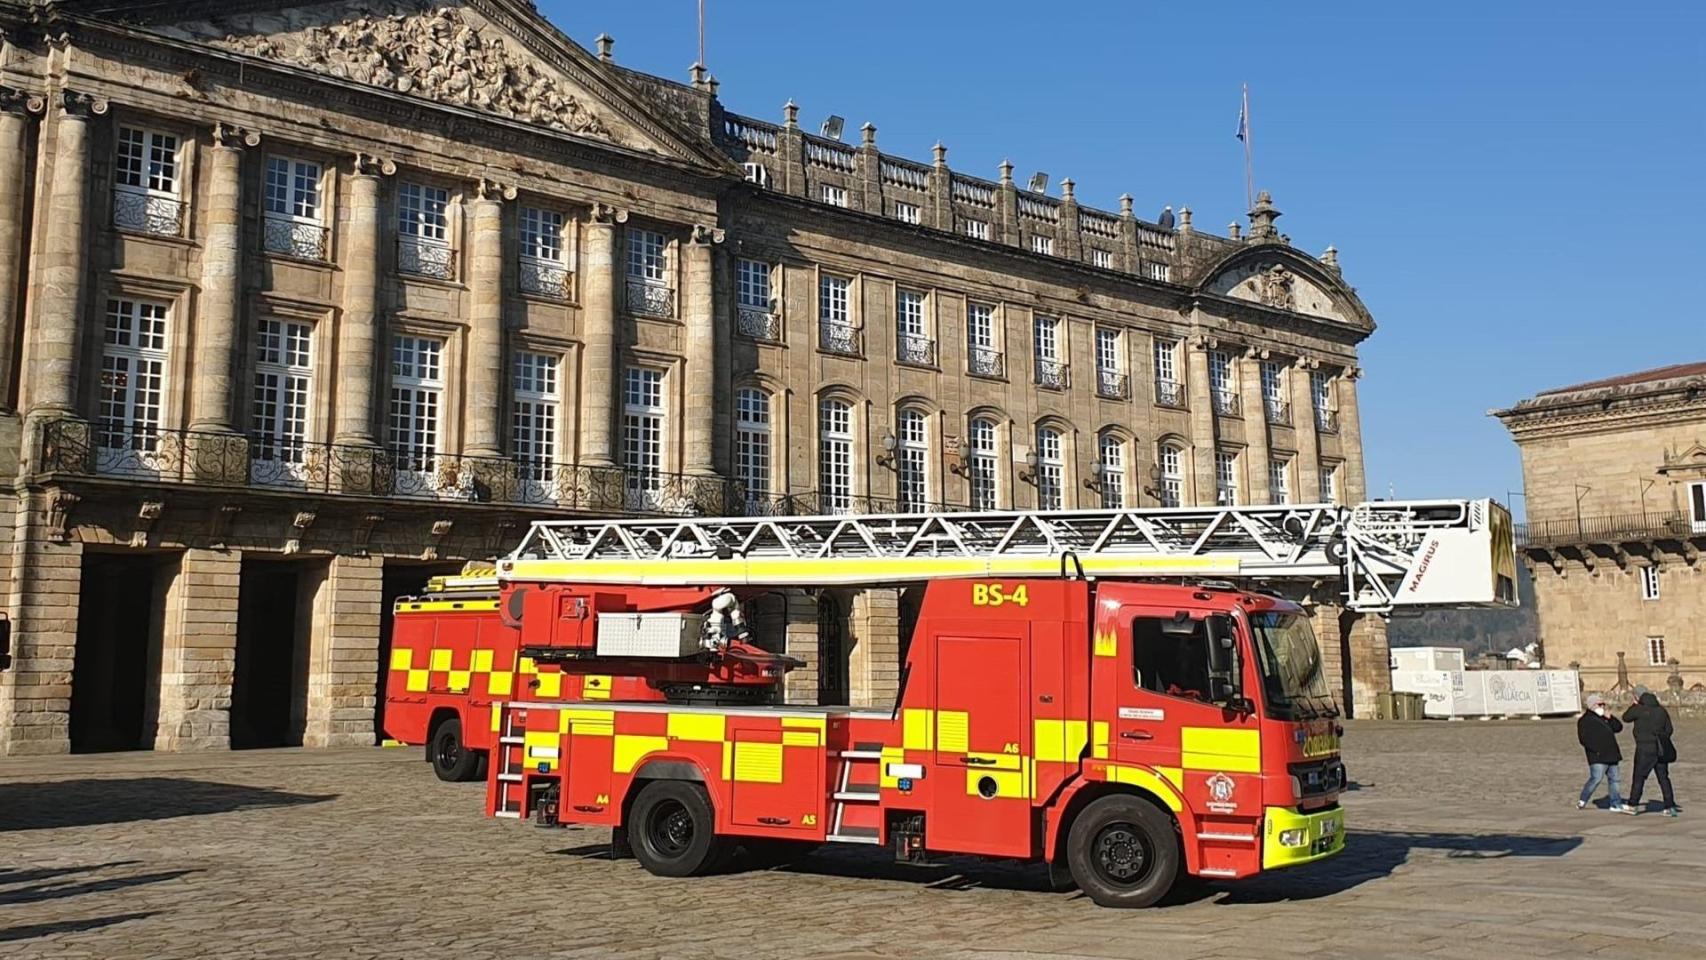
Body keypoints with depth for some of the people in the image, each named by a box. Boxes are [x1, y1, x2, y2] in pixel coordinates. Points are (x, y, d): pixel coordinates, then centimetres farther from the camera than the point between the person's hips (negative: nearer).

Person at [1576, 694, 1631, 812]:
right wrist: (1597, 749, -20)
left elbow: (1618, 727, 13)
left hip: (1611, 755, 8)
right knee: (1596, 778, -15)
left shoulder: (1604, 718, 21)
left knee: (1613, 779, 8)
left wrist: (1610, 718, -2)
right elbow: (1583, 739, -13)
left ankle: (1616, 804, 14)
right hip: (1598, 757, -8)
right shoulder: (1585, 720, -5)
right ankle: (1582, 801, -5)